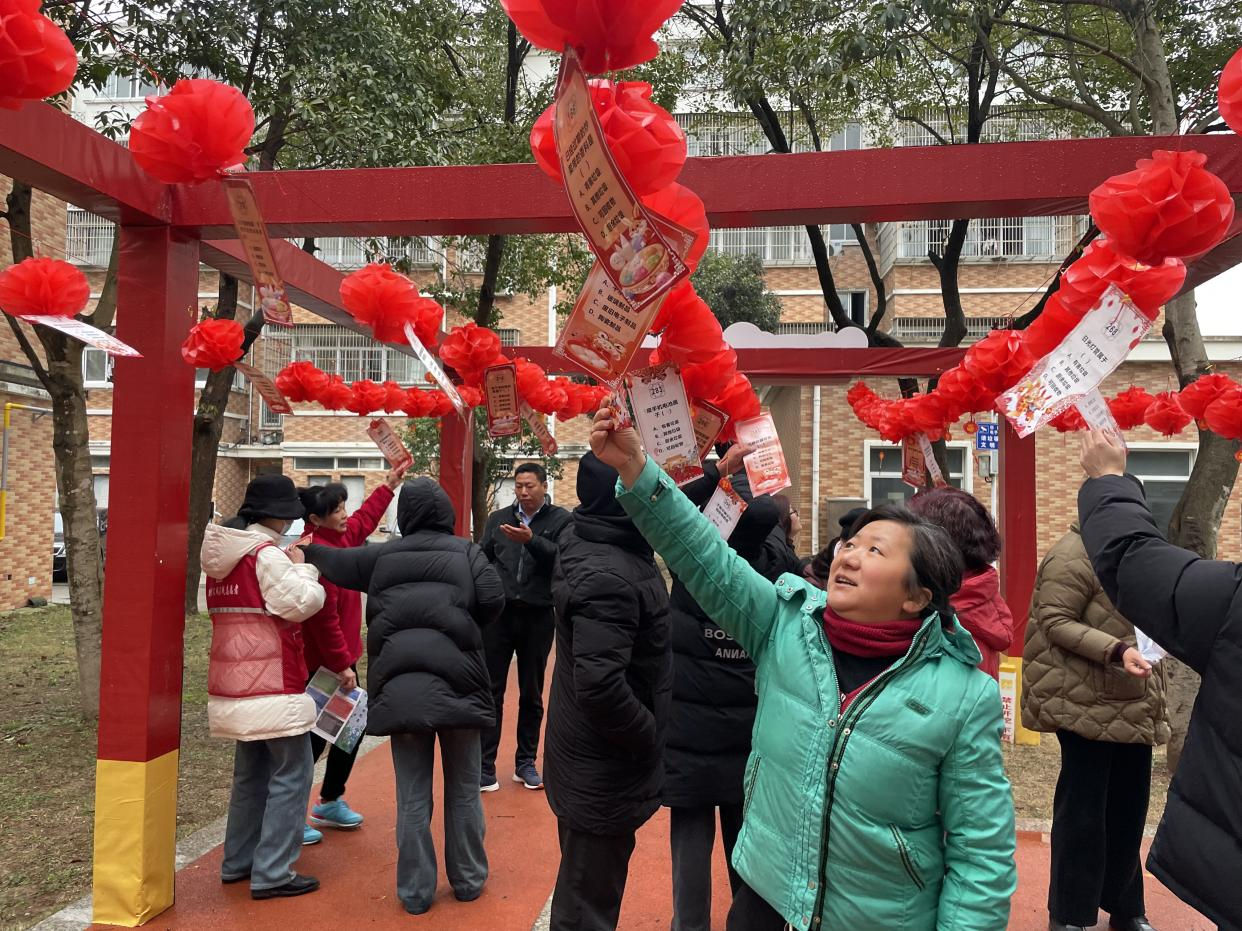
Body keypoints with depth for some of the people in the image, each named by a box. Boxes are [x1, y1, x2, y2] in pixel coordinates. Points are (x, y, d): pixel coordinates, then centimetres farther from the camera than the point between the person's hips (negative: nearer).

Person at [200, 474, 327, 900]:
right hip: (271, 686, -9)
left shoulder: (222, 556, 12)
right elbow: (300, 602, -22)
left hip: (234, 684, 9)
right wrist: (303, 567, -4)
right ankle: (272, 874, 1)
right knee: (292, 774, -1)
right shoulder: (267, 554, -16)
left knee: (251, 772, 21)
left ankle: (238, 862, 29)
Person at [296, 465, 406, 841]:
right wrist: (342, 664, -21)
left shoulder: (340, 538, 6)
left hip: (340, 660, 10)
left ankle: (330, 802, 33)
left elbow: (364, 520, 29)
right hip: (322, 664, -10)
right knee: (316, 736, -1)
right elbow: (324, 616, -25)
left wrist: (389, 486, 33)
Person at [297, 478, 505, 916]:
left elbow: (336, 562, 24)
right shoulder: (466, 552, 3)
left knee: (412, 797, 11)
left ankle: (416, 891, 20)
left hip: (399, 687, 2)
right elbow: (493, 601, -8)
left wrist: (306, 548, 45)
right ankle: (468, 880, 25)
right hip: (455, 684, -2)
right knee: (464, 790, 13)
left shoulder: (381, 555, 11)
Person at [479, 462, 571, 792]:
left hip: (538, 616, -1)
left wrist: (531, 540, -27)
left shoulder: (561, 520, -1)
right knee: (491, 691, 3)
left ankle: (526, 762, 24)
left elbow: (562, 559, -15)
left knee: (532, 694, 11)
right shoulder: (498, 519, 9)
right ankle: (485, 765, 10)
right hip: (498, 614, 2)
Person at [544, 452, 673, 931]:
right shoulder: (606, 576, -30)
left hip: (592, 759, 9)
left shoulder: (590, 541, -1)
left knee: (586, 888, 28)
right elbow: (599, 684, -35)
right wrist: (649, 738, -20)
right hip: (604, 770, -9)